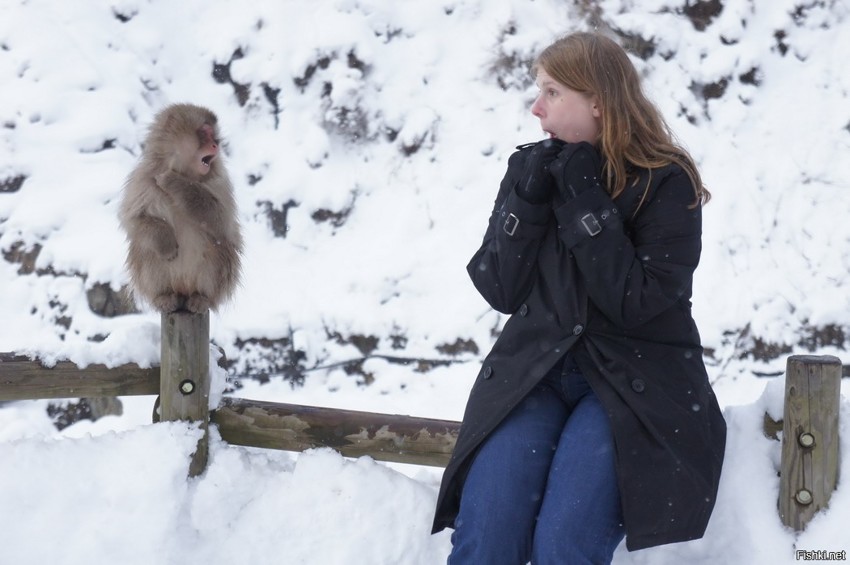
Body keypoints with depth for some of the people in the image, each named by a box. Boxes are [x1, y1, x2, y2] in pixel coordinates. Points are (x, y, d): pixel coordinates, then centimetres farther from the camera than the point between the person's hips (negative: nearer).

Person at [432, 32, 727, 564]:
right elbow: (501, 292, 2)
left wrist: (585, 201, -18)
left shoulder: (667, 184, -7)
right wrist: (526, 201, -11)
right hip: (533, 370, 4)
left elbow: (636, 305, -16)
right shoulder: (533, 169, 6)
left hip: (632, 384, -3)